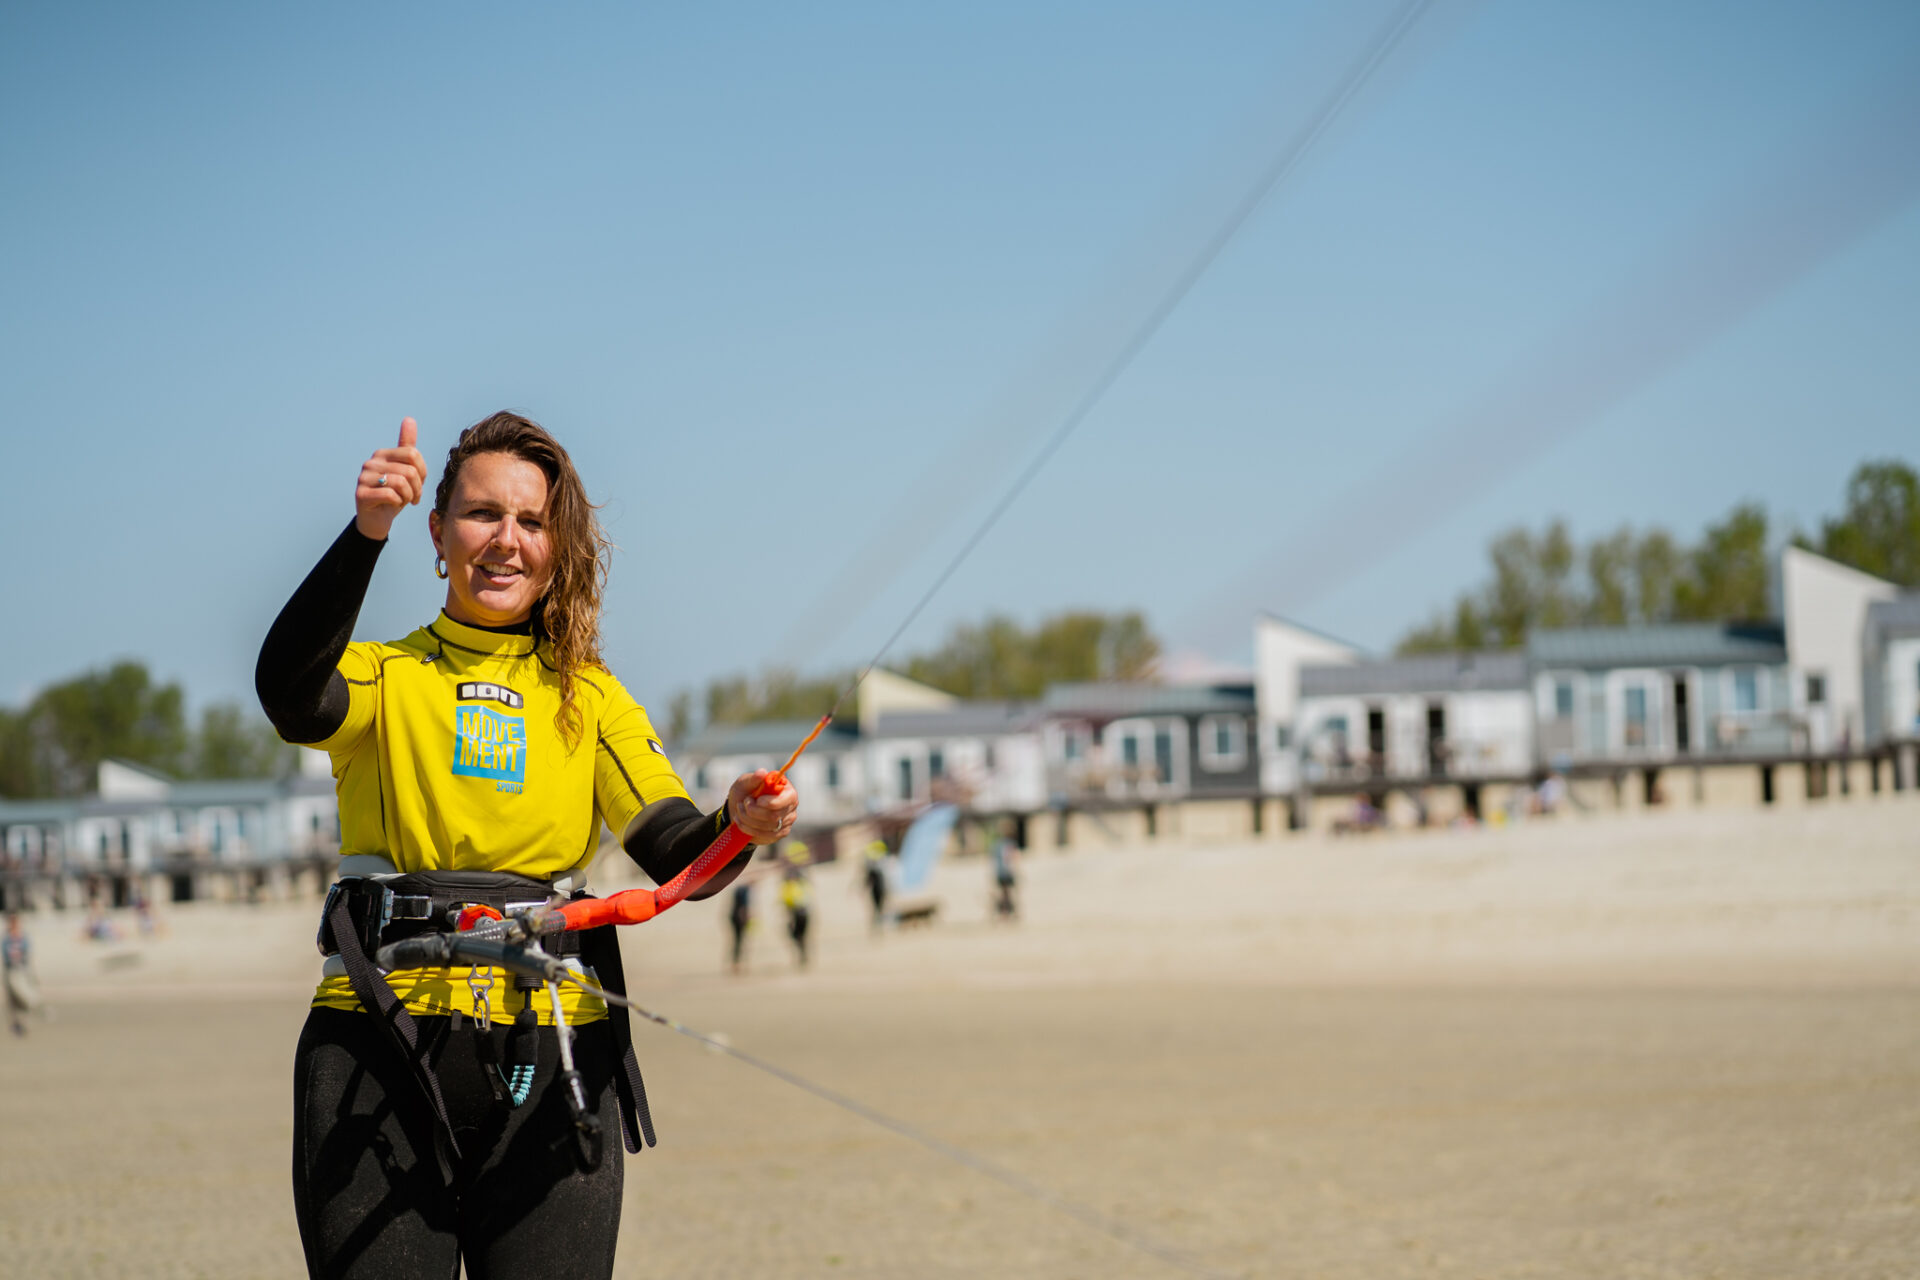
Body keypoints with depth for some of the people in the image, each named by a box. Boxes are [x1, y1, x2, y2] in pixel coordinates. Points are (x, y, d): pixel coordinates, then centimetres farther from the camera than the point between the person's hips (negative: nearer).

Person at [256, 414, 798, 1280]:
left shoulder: (591, 700, 15)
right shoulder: (381, 677, 9)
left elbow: (679, 858, 2)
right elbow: (289, 697, -16)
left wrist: (740, 825, -22)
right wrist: (366, 534, -28)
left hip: (548, 1052, 2)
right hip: (382, 1045, -2)